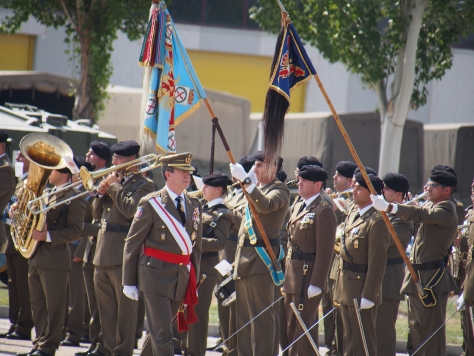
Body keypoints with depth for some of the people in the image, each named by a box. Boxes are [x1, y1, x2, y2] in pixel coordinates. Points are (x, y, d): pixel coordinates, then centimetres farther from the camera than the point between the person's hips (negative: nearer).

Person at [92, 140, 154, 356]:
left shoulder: (143, 185, -4)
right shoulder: (114, 180, 19)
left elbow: (130, 209, -20)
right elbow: (97, 214, 19)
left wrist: (113, 187, -11)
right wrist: (101, 193, 1)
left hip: (124, 255, -8)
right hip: (102, 256, 8)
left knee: (126, 308, -5)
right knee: (106, 308, 10)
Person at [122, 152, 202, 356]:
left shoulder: (194, 205, 10)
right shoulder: (151, 203, -7)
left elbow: (196, 245, 16)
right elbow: (132, 244, -4)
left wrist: (194, 279, 12)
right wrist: (129, 282, -6)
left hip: (182, 276, 6)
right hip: (156, 275, -6)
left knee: (158, 330, 15)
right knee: (162, 334, -9)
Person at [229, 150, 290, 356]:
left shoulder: (280, 190, -6)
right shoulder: (256, 189, 20)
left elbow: (266, 206, -29)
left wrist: (246, 180, -31)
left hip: (262, 259, -9)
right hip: (245, 258, 9)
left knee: (262, 315, -9)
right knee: (243, 314, 11)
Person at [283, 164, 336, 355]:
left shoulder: (323, 211, -13)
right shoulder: (297, 207, 15)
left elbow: (325, 251, -17)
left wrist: (316, 283, -21)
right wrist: (285, 275, 16)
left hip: (308, 278, -9)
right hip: (292, 277, 9)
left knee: (305, 327, -6)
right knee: (291, 327, 13)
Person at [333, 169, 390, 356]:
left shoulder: (376, 221, -17)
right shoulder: (352, 216, 12)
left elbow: (377, 262, -19)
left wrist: (368, 295, -20)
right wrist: (339, 289, 16)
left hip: (362, 289, -9)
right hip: (346, 289, 9)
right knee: (349, 340, 15)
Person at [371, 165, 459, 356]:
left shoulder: (446, 210, -15)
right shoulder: (430, 206, 17)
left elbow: (421, 215, -32)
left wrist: (389, 207, -42)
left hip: (432, 279, -10)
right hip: (417, 277, 10)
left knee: (432, 331, -7)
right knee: (416, 327, 15)